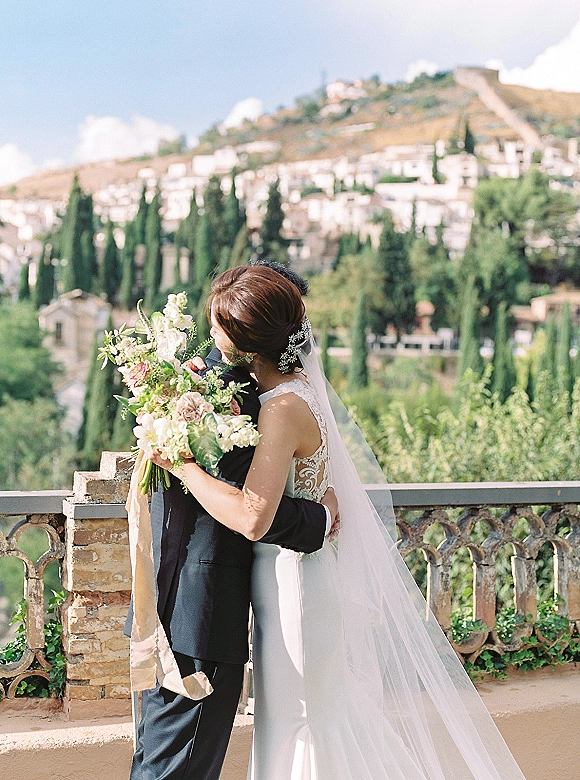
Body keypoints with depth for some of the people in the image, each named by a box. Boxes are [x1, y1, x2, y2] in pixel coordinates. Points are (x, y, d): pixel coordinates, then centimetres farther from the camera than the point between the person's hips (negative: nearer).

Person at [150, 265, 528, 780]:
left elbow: (251, 517, -36)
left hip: (299, 581, -9)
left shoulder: (283, 409, -26)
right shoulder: (297, 383, 0)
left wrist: (183, 465, -26)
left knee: (308, 726, 7)